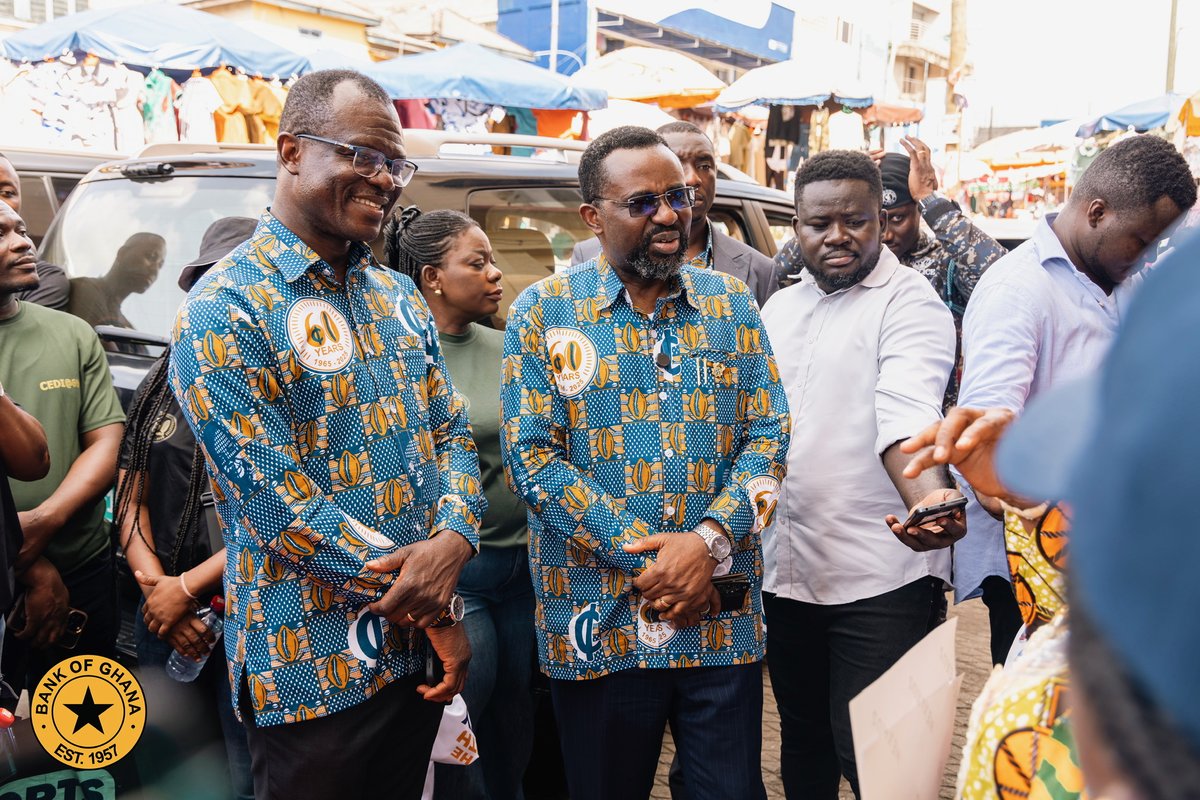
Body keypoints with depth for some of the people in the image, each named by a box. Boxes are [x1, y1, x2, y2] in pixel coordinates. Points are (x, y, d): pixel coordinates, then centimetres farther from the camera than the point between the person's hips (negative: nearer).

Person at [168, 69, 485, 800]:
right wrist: (425, 605, -16)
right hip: (316, 673, -6)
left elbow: (453, 433, 9)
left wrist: (453, 540, -13)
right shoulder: (226, 311, -13)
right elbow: (275, 499, -19)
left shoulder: (399, 297, 10)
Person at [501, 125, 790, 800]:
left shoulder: (731, 302, 7)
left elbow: (769, 435, 3)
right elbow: (532, 458, -8)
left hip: (724, 623, 2)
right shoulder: (544, 312, -1)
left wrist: (710, 542, -13)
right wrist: (645, 558, -14)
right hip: (598, 627, -2)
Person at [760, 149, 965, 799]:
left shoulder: (909, 300, -8)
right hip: (783, 570, 6)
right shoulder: (778, 308, 13)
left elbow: (907, 412, -25)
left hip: (879, 575, -6)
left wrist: (930, 496, -44)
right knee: (802, 740, 19)